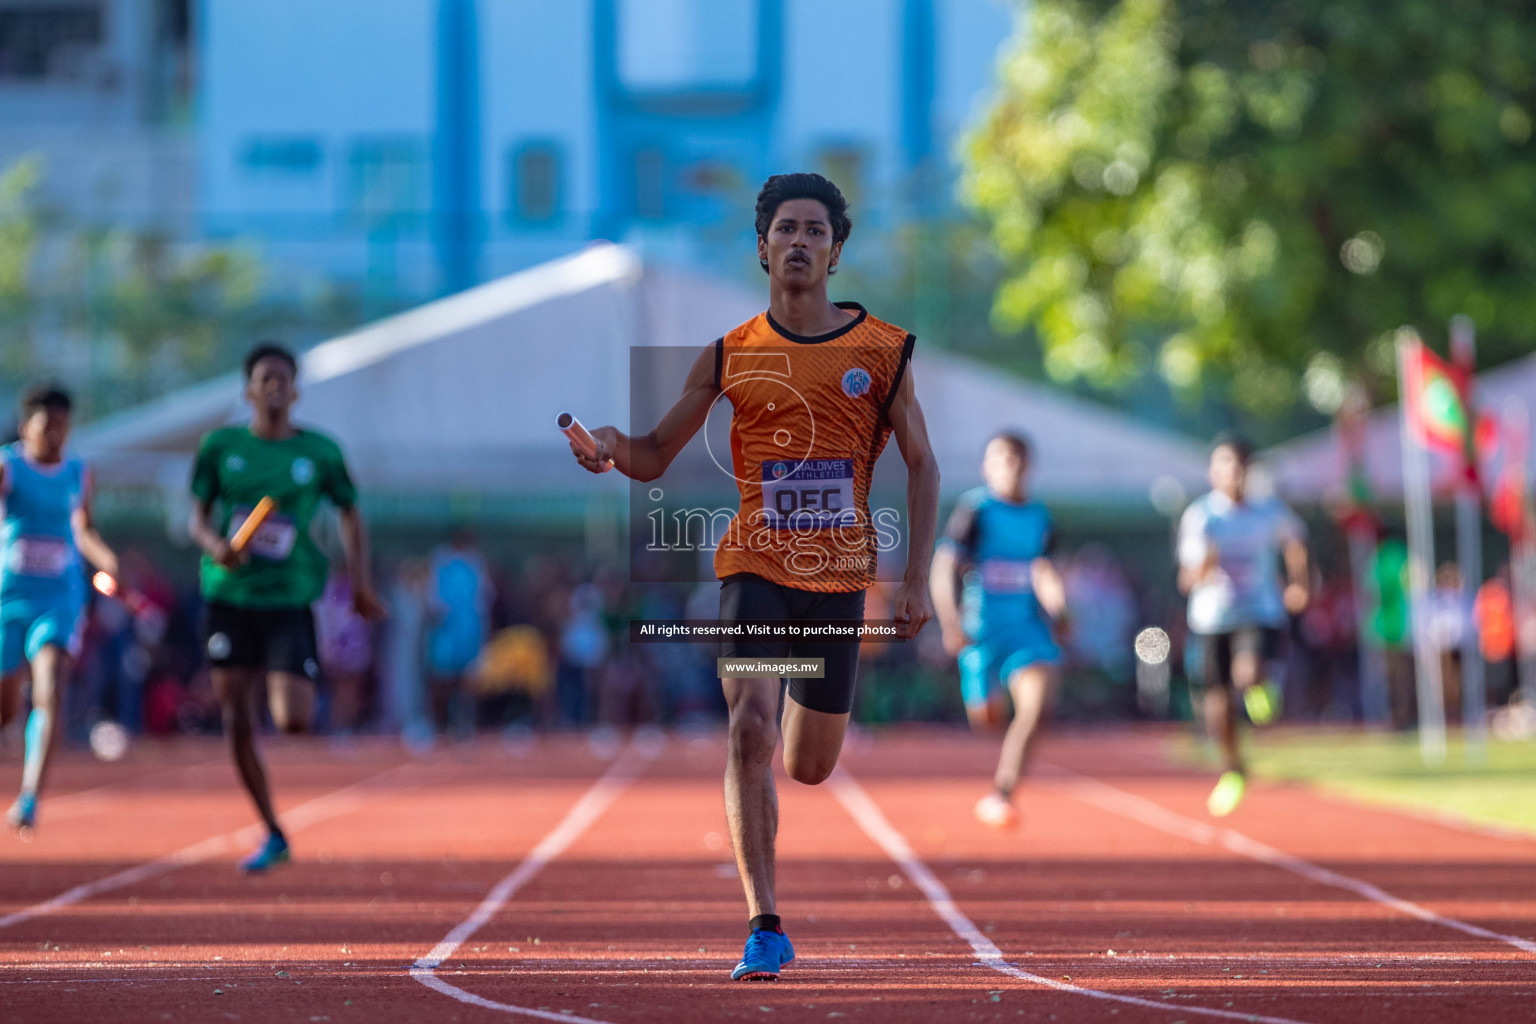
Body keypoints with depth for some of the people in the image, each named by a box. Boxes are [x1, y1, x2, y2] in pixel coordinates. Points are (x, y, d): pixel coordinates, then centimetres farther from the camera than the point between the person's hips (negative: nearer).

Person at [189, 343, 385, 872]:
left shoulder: (319, 451, 1)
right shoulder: (221, 446, 3)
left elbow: (350, 514, 13)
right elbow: (198, 516, 7)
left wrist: (359, 580, 10)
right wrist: (213, 544, -14)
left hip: (290, 599, -1)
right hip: (229, 596, 1)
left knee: (293, 720, -15)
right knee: (237, 719, 0)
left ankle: (295, 690, 26)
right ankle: (273, 835, 14)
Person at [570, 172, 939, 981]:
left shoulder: (882, 351, 1)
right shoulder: (729, 357, 2)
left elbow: (921, 465, 6)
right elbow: (656, 457, 7)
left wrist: (917, 578, -2)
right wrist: (612, 448, -17)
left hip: (841, 575, 1)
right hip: (755, 567, -1)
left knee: (808, 768, 9)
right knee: (750, 730, -21)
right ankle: (764, 926, -18)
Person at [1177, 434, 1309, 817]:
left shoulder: (1270, 510, -3)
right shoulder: (1199, 515, -7)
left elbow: (1295, 542, 18)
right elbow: (1187, 580, -10)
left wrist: (1298, 583, 3)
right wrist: (1202, 569, -32)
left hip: (1260, 613, -1)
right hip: (1212, 617, 1)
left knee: (1247, 674, -30)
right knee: (1217, 699, 6)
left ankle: (1261, 685, 8)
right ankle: (1232, 770, 33)